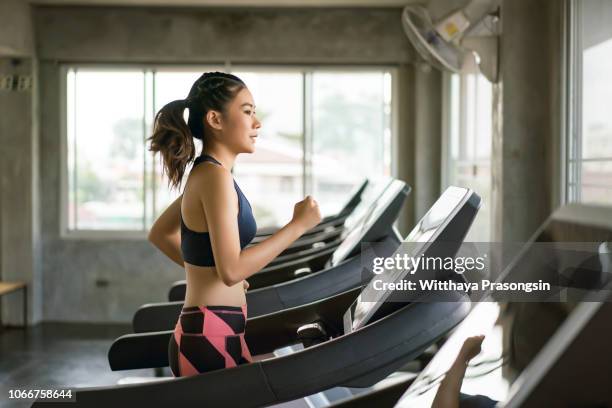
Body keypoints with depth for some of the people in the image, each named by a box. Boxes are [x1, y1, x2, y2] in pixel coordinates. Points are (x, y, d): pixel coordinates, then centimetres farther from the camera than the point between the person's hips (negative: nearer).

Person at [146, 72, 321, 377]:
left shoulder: (203, 174, 13)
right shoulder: (215, 176, -16)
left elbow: (158, 234, 26)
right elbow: (231, 270, -22)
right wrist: (297, 225, -17)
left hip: (206, 336, 10)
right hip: (211, 341, -10)